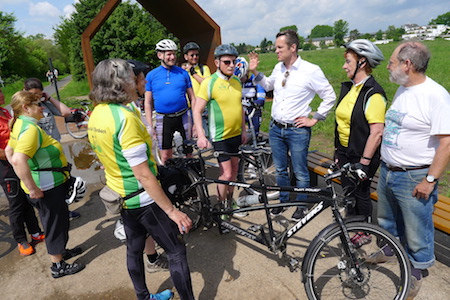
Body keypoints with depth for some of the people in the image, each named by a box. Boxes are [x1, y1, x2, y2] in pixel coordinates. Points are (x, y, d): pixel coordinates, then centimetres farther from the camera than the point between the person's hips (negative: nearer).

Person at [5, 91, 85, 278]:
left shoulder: (21, 124, 7)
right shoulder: (30, 128, -24)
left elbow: (9, 151, 20)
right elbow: (18, 160, -37)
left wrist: (25, 177, 19)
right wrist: (32, 188, -29)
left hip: (50, 183, 10)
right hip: (47, 186, -10)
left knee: (56, 220, 25)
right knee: (56, 223, 6)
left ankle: (60, 252, 44)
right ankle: (58, 266, 23)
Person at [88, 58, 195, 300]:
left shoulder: (96, 115, 1)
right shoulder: (124, 117, -27)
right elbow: (143, 175, -28)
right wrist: (172, 210, -23)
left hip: (119, 196, 9)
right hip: (142, 198, -9)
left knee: (134, 249, 23)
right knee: (176, 252, 5)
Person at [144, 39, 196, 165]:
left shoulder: (183, 73, 3)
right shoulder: (151, 75, 2)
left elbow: (192, 98, 5)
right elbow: (148, 103, 4)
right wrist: (149, 126, -1)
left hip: (183, 117, 0)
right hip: (163, 119, 0)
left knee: (189, 151, 5)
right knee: (165, 155, 6)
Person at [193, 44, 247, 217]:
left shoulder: (237, 81, 6)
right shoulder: (209, 83, -14)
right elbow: (197, 111, -16)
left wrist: (243, 130, 15)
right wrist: (201, 136, -26)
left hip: (236, 134, 6)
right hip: (220, 136, -6)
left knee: (234, 169, 16)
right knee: (226, 174, -6)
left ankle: (230, 200, 35)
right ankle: (221, 206, 17)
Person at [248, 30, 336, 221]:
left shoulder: (311, 70, -13)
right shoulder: (278, 68, 4)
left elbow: (330, 97, -5)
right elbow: (268, 85, 25)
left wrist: (314, 119, -6)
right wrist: (255, 72, 11)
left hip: (297, 130, -5)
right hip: (275, 128, 6)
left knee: (300, 173, 8)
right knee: (280, 169, 18)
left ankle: (301, 206, 29)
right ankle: (283, 201, 37)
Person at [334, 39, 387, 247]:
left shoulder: (373, 94, -19)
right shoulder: (348, 87, 7)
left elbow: (377, 132, -22)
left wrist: (364, 162, -22)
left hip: (362, 155, -8)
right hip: (344, 152, 8)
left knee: (360, 193, 7)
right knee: (348, 191, 17)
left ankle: (365, 233, 28)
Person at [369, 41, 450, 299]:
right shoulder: (402, 90, 7)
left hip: (415, 178, -8)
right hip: (387, 171, 8)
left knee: (416, 230, 10)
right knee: (387, 219, 25)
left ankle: (417, 272, 32)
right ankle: (388, 251, 49)